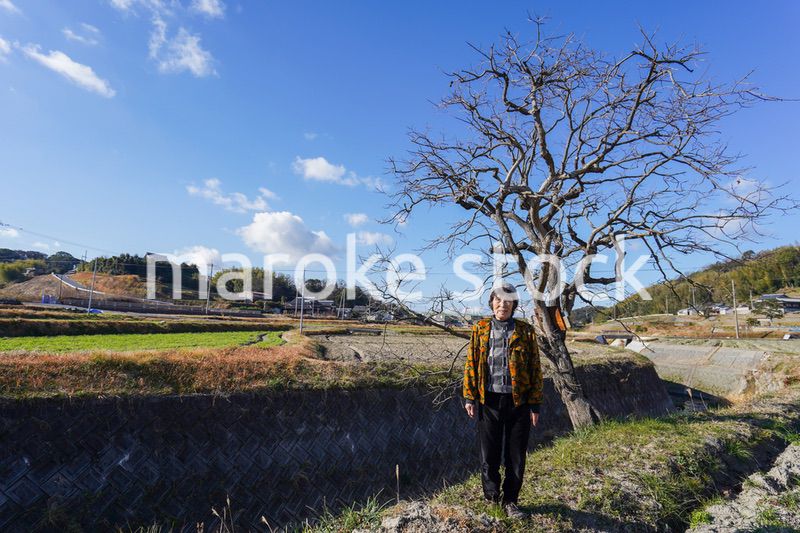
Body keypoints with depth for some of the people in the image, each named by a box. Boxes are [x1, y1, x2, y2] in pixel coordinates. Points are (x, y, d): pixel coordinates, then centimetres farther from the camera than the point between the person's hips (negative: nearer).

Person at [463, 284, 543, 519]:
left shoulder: (525, 331, 0)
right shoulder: (480, 329, 2)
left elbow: (535, 369, 1)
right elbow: (471, 364, 3)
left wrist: (535, 404, -2)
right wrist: (469, 397, -3)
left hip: (518, 402, 0)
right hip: (489, 400, 0)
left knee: (516, 455, 11)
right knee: (488, 453, 10)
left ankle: (510, 500, 31)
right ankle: (491, 495, 35)